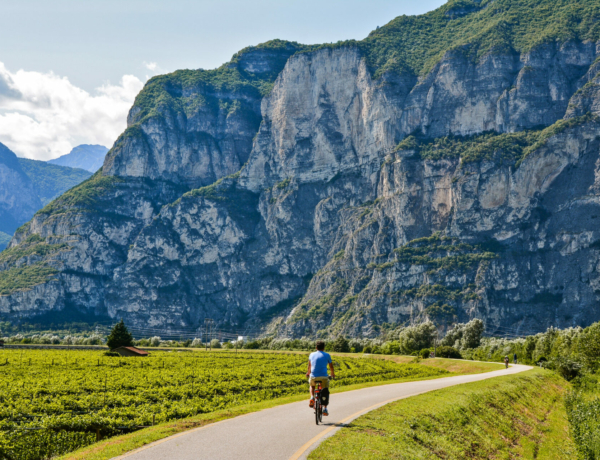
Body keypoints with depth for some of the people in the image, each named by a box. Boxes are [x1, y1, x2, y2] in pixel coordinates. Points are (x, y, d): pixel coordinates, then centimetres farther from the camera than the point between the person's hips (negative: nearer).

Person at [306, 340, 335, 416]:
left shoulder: (312, 354, 11)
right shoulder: (327, 355, 6)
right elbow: (331, 366, 21)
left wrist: (308, 372, 49)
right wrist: (333, 374, 42)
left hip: (313, 377, 2)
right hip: (323, 377, -1)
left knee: (311, 385, 33)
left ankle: (312, 397, 7)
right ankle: (325, 408, 8)